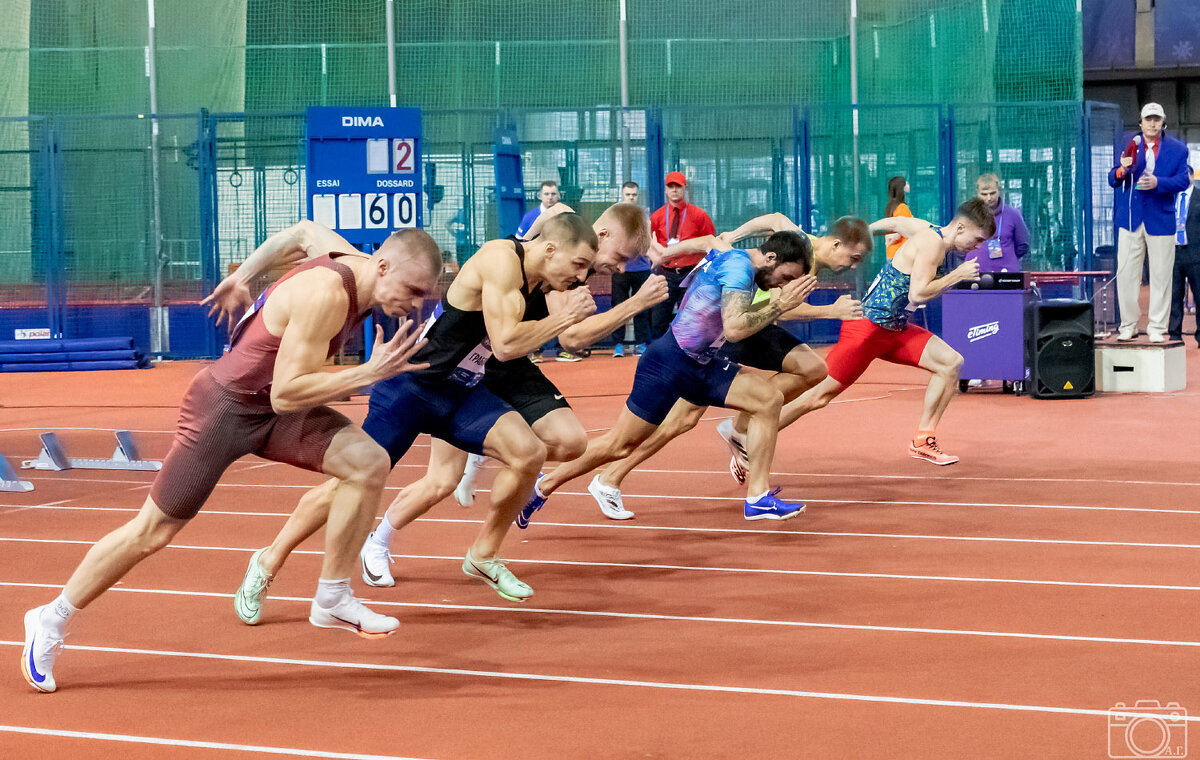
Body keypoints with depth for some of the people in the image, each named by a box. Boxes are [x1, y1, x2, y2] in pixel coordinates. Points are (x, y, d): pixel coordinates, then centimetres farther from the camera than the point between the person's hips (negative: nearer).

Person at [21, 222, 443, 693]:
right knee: (152, 532, 1)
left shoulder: (359, 265, -6)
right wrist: (368, 374, -35)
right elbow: (286, 393, -33)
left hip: (274, 408, 8)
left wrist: (243, 277, 20)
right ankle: (51, 621, 19)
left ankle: (332, 600, 0)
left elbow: (306, 231, 14)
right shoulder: (325, 296, -33)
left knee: (369, 463, -14)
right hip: (222, 406, -8)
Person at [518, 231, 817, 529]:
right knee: (619, 445, -3)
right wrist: (779, 305, -23)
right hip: (670, 361, -10)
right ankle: (542, 487, 14)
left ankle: (758, 498, -4)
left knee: (769, 399, -6)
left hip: (702, 366, 10)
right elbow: (734, 328, -27)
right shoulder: (738, 265, -18)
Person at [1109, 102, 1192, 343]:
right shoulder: (1129, 145, 5)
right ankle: (1128, 325, 12)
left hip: (1161, 219, -1)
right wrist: (1122, 170, -20)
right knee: (1126, 274, 1)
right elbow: (1113, 179, 3)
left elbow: (1183, 181, -4)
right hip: (1131, 219, 1)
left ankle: (1157, 327, 10)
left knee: (1160, 276, 2)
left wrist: (1158, 183, -21)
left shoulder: (1177, 149, 4)